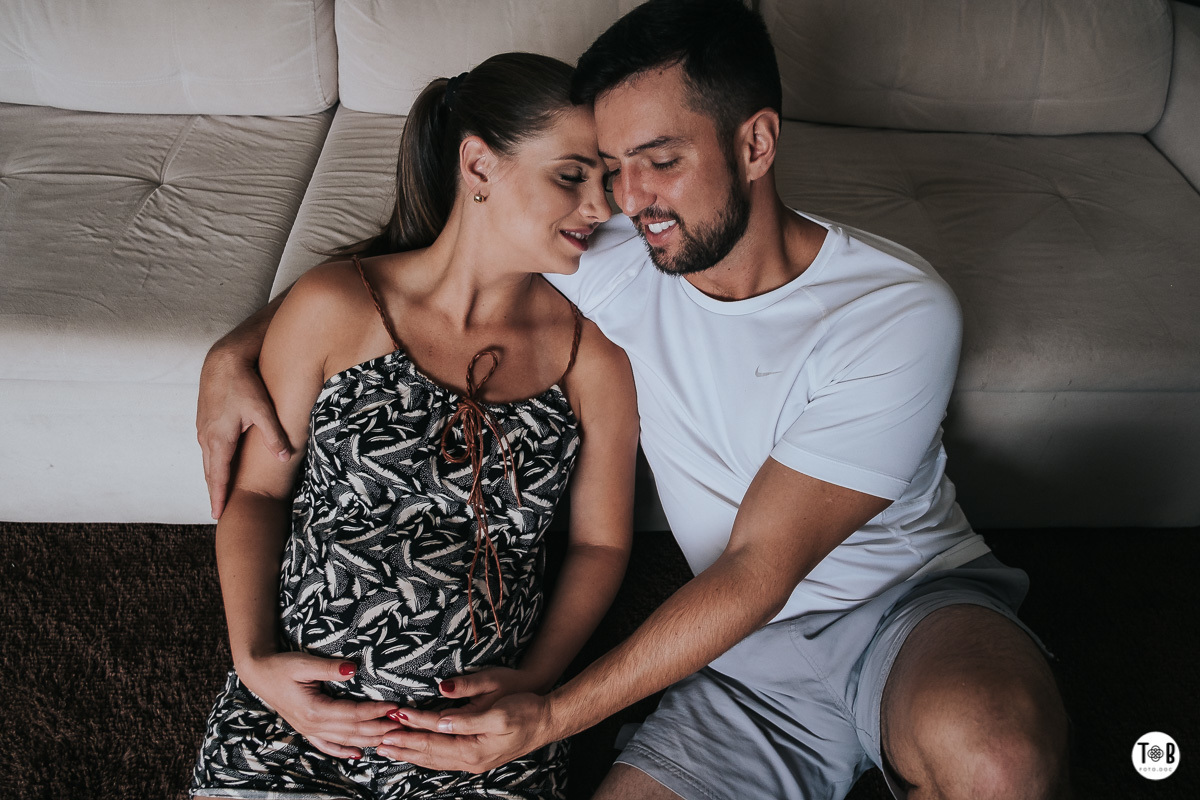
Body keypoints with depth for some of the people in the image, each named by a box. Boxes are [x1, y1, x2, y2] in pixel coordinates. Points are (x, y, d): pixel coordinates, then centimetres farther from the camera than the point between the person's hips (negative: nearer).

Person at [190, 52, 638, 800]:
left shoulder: (593, 352, -3)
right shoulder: (333, 308, -6)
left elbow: (601, 542, 6)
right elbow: (258, 491, 4)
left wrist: (536, 681, -5)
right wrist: (254, 660, -6)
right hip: (298, 695, 0)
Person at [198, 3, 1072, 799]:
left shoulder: (899, 315, -20)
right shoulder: (613, 273, -7)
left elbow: (758, 567, -21)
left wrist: (551, 717, -22)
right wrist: (239, 348, -10)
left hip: (917, 606, -3)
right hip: (753, 644, 4)